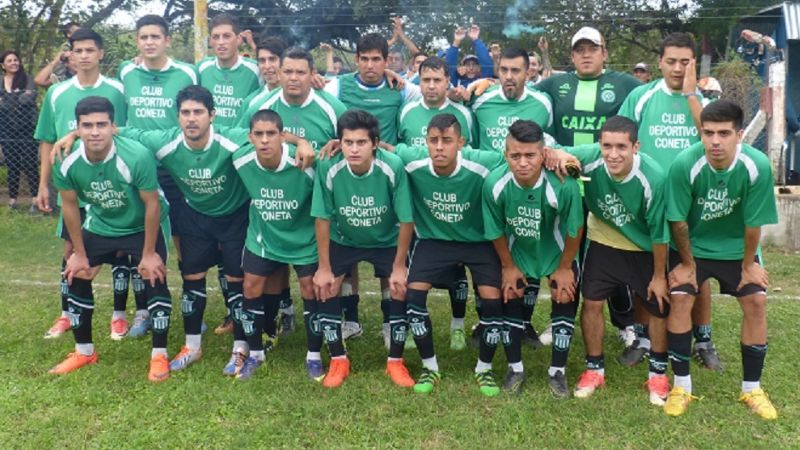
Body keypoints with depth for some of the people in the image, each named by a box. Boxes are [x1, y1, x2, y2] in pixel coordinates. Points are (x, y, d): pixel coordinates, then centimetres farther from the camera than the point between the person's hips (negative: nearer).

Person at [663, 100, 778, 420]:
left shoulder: (757, 166, -29)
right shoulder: (685, 164, -31)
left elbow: (753, 222, -16)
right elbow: (677, 220, -18)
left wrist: (748, 264, -5)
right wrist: (687, 263, -9)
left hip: (737, 246, 1)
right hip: (691, 245, -1)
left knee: (756, 302, -5)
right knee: (679, 299, -12)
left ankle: (752, 388, 11)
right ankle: (681, 386, 1)